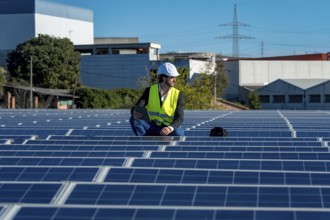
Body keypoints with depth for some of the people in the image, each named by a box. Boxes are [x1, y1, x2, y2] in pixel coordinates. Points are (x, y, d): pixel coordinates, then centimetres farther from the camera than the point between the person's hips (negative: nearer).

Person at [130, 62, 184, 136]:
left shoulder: (178, 95, -6)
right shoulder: (149, 91, -2)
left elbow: (179, 119, -12)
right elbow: (137, 107, -9)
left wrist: (170, 128, -34)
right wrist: (135, 113, -36)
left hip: (168, 130, -1)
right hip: (152, 128, 2)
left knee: (178, 134, -35)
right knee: (134, 119, -24)